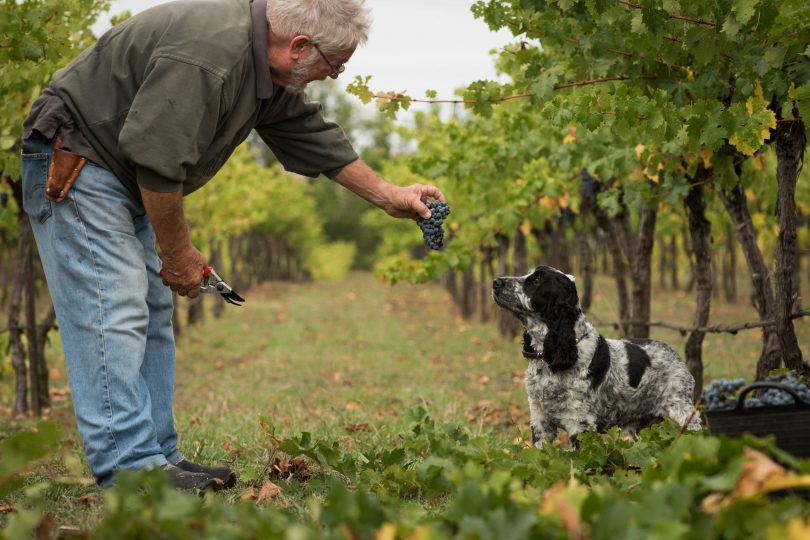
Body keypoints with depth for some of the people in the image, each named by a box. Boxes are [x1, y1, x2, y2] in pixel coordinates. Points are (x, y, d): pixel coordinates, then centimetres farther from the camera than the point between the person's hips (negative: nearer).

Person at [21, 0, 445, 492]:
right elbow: (157, 160, -29)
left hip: (125, 175, 11)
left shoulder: (268, 68, 2)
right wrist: (179, 253, -17)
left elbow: (311, 134, 15)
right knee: (113, 311, -15)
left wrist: (387, 195, 17)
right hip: (73, 163, -10)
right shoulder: (206, 55, -30)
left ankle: (158, 456, 11)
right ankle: (132, 469, -16)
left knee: (152, 315, 8)